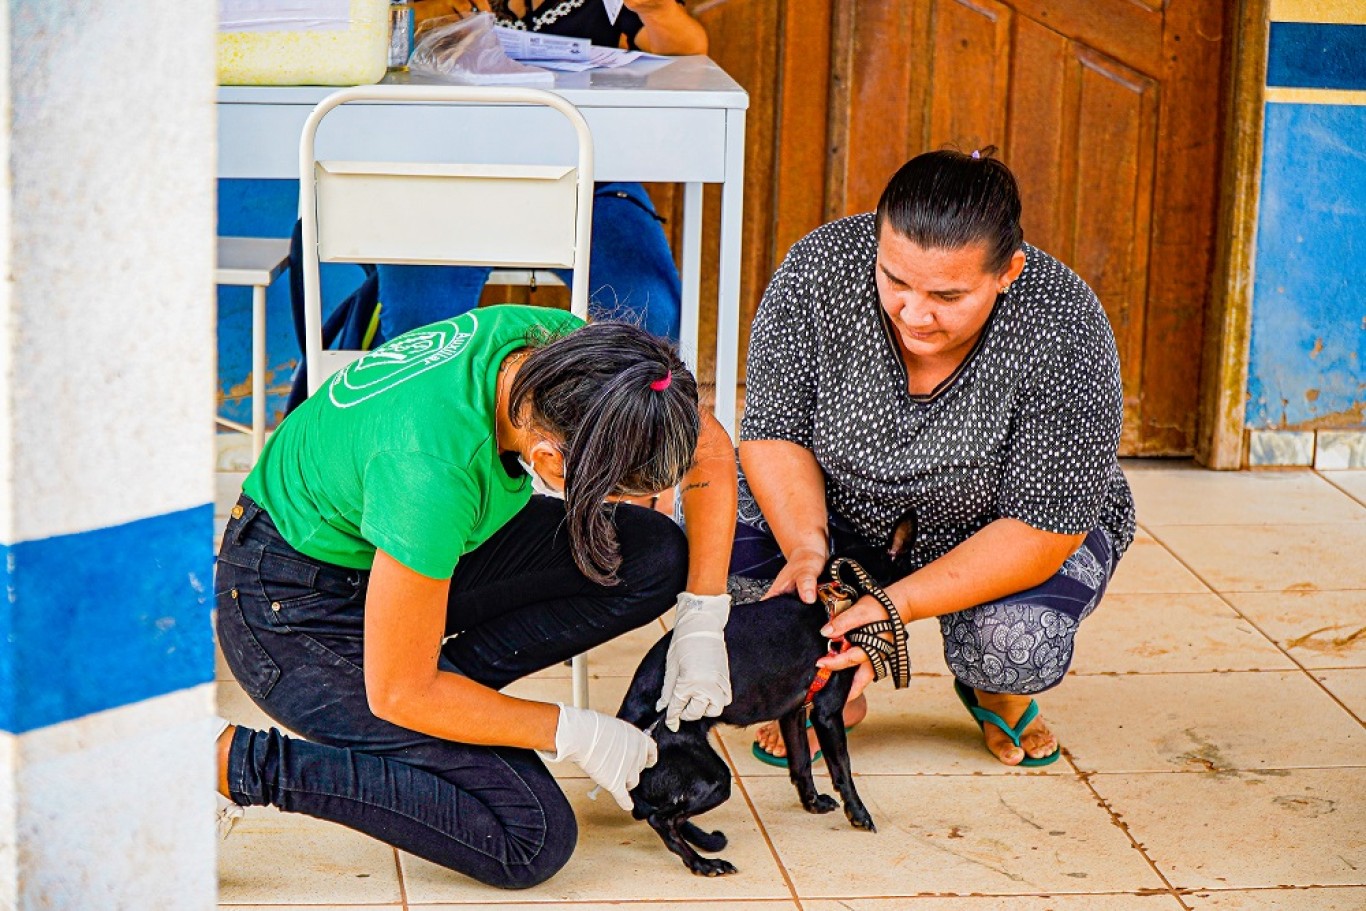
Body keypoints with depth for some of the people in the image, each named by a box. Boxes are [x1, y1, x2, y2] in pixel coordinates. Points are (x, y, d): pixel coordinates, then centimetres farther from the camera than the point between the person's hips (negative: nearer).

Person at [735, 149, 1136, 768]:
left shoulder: (1065, 338, -32)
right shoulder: (820, 268, -25)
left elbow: (1040, 531, -29)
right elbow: (775, 432, -17)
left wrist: (896, 606, -39)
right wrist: (806, 549, -36)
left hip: (994, 538, -2)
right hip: (842, 507, 3)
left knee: (1018, 647, -33)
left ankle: (996, 694, 8)